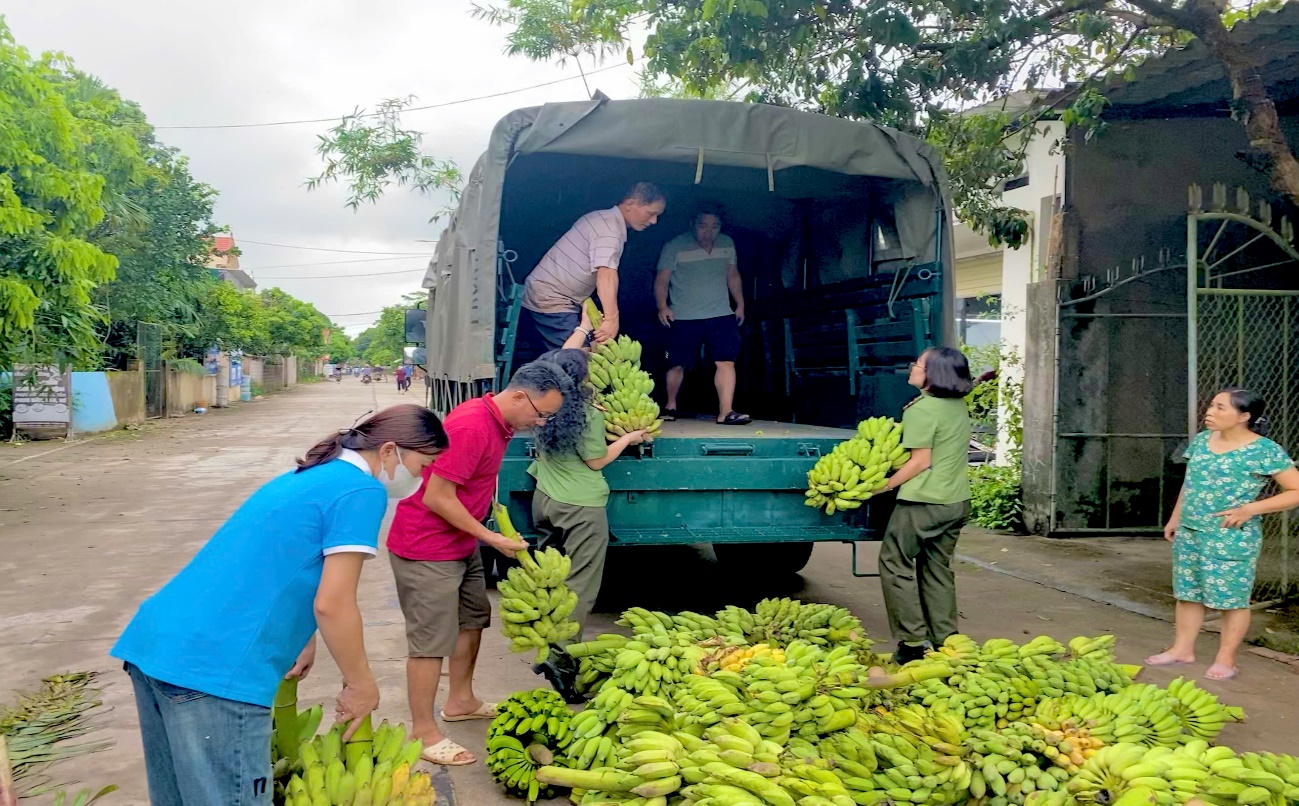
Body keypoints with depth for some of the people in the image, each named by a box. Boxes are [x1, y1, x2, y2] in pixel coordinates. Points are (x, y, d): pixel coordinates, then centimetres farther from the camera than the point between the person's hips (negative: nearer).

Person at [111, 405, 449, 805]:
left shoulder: (308, 476, 21)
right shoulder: (361, 490, -7)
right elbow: (332, 605, -12)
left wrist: (301, 642, 40)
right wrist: (361, 685, 1)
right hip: (214, 666, -10)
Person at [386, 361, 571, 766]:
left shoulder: (499, 422, 1)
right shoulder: (471, 428, -29)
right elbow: (437, 498, -26)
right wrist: (493, 539, -19)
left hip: (461, 542, 10)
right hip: (426, 548, -10)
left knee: (473, 618, 19)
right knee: (432, 638, -3)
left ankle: (461, 700, 37)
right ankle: (423, 733, 10)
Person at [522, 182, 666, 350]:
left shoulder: (604, 219, 12)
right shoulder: (610, 228, -20)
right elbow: (606, 274, -35)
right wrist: (612, 318, -44)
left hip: (552, 297, 10)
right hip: (551, 300, -10)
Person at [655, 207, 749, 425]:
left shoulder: (727, 244, 9)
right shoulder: (674, 247, -6)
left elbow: (733, 276, 20)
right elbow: (662, 280, -8)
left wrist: (740, 304, 15)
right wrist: (663, 306, -21)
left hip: (721, 315, 3)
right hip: (684, 318, -3)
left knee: (726, 362, -11)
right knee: (677, 364, 4)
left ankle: (726, 411, -13)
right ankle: (670, 406, 24)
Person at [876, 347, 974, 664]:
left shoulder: (921, 409, -15)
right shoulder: (958, 406, 9)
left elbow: (921, 461, -17)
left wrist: (881, 486, -12)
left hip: (923, 502, -8)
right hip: (957, 501, 8)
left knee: (895, 563, 3)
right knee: (938, 567, 16)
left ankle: (914, 641, 3)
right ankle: (946, 641, 18)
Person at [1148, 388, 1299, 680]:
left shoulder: (1264, 450, -13)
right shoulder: (1201, 441, 6)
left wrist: (1250, 510, -17)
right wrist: (1175, 518, 16)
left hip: (1231, 538, -6)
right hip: (1189, 533, 6)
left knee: (1232, 598, 4)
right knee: (1187, 593, 13)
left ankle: (1225, 659, 17)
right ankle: (1183, 649, 25)